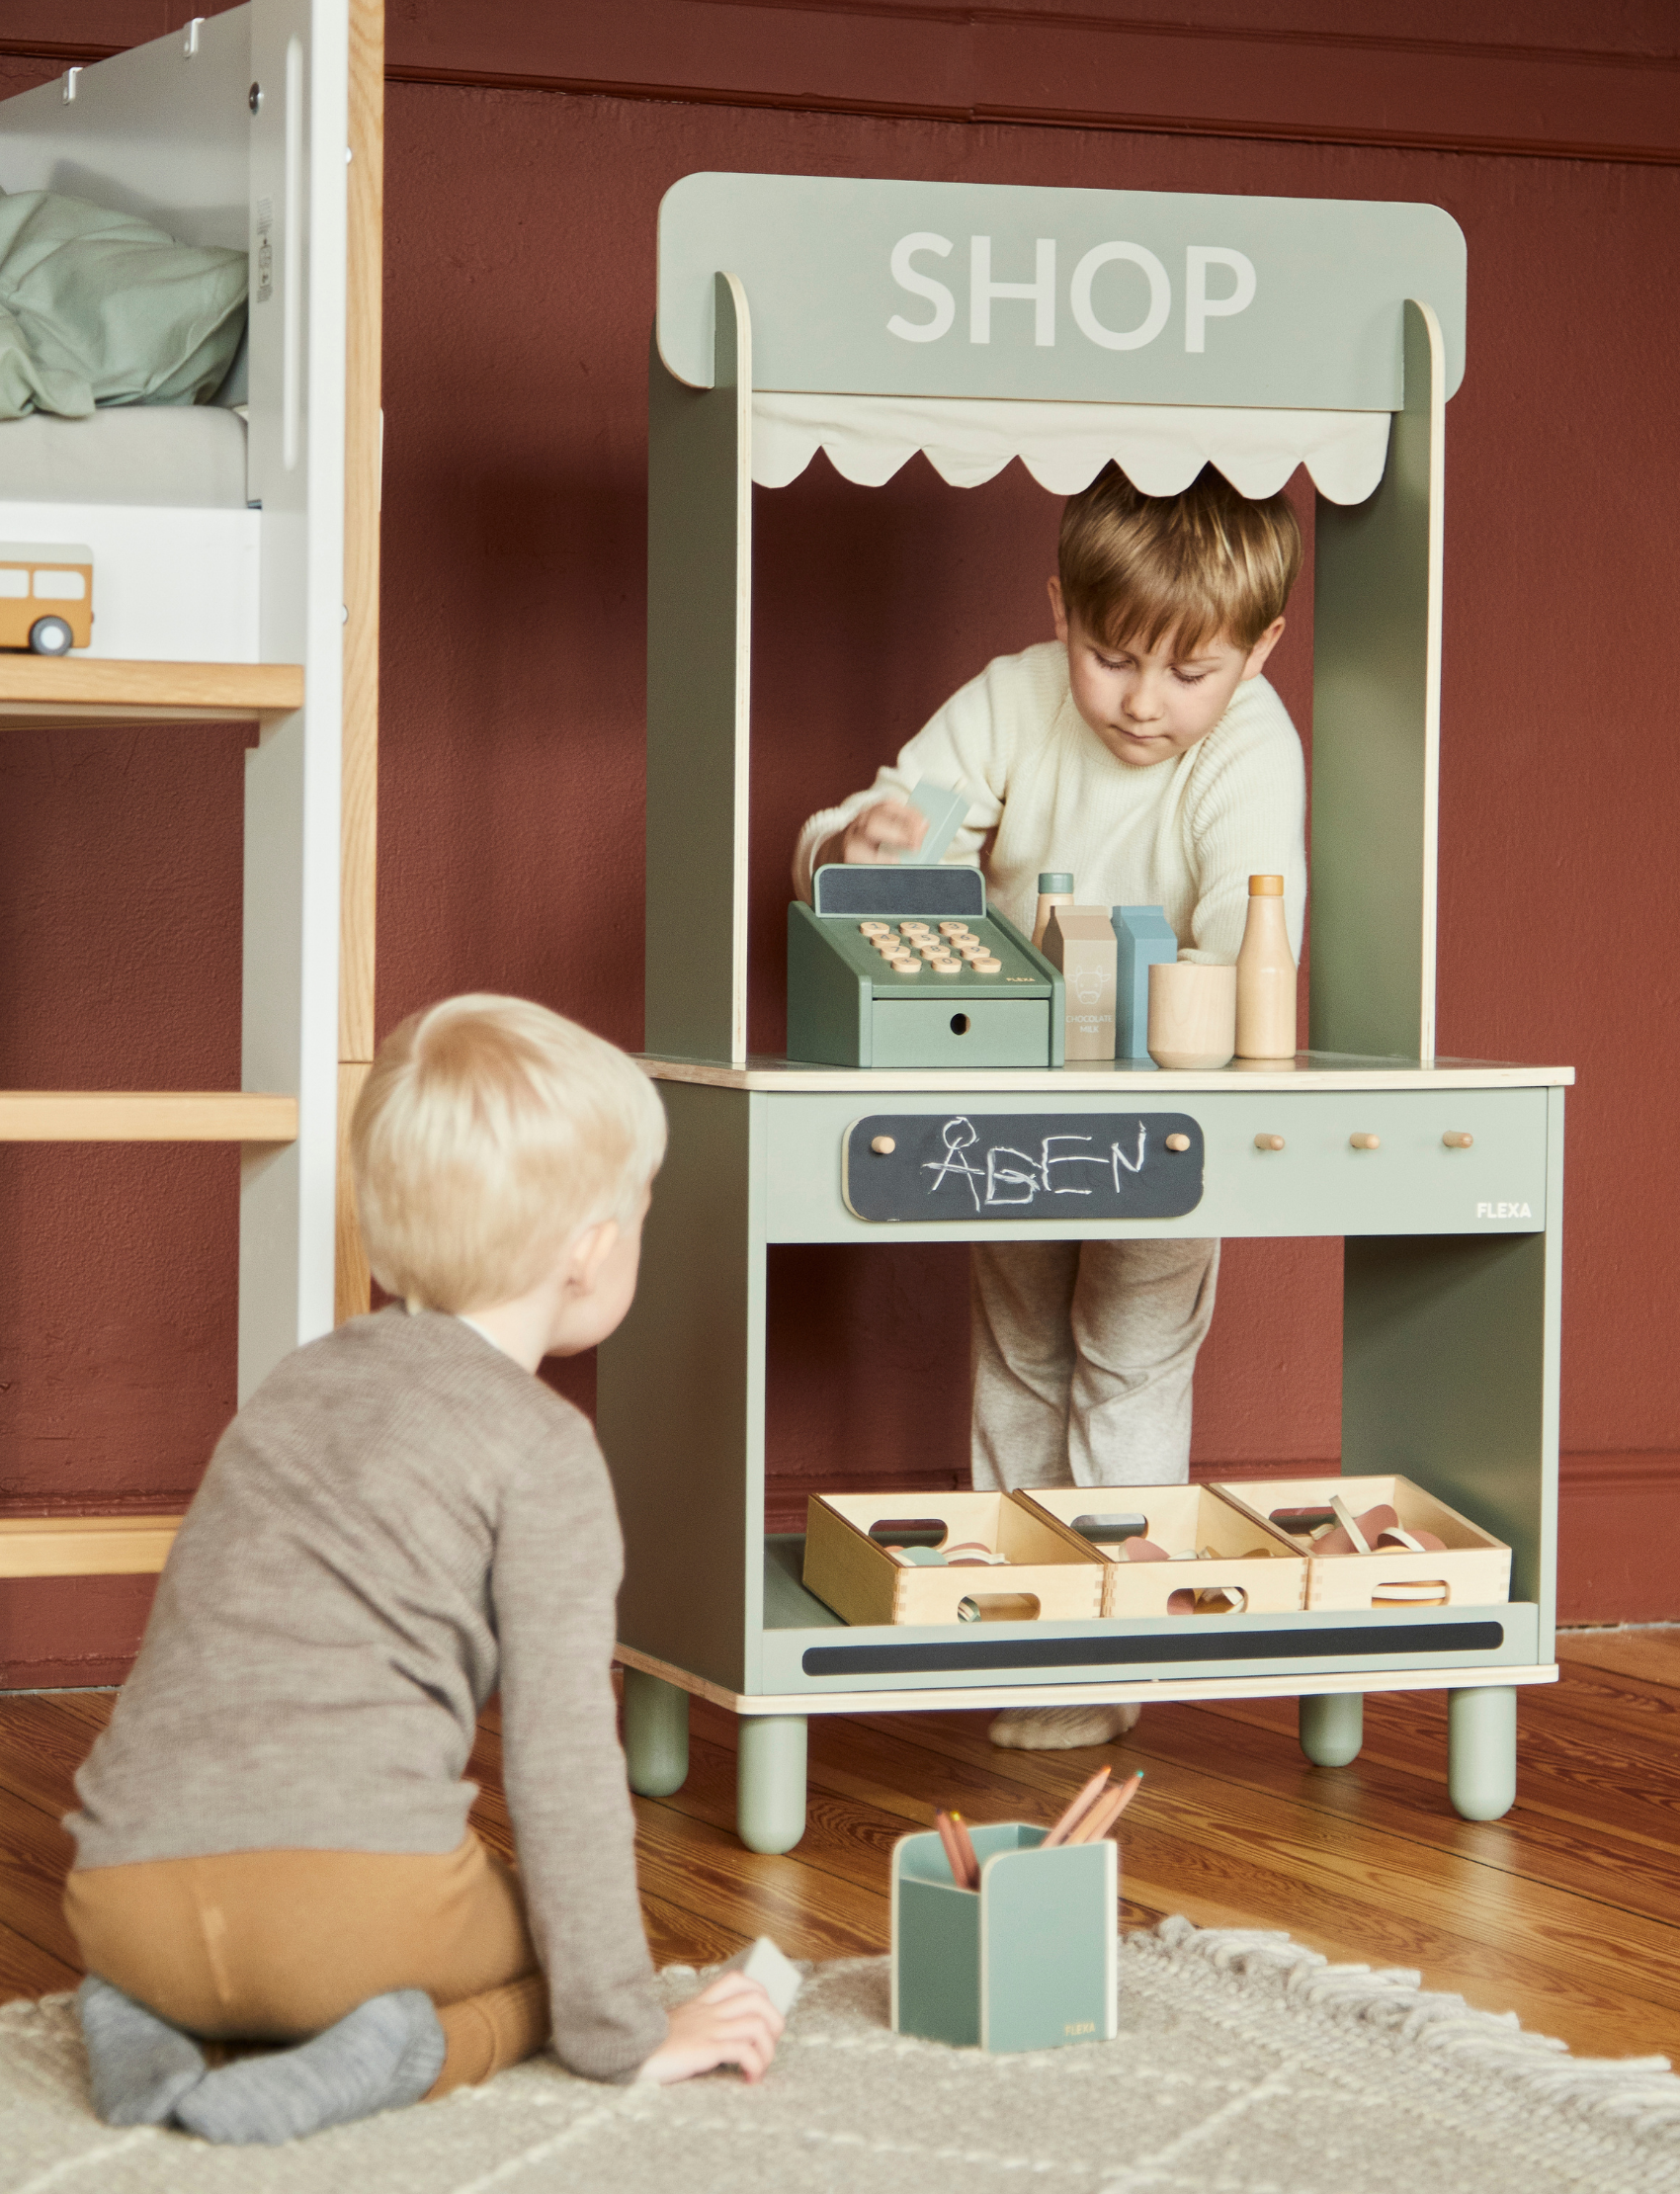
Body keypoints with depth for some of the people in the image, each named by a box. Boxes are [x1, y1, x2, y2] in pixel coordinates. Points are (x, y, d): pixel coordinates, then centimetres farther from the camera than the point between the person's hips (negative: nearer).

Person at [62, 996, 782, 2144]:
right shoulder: (544, 1451, 2)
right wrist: (621, 2031, 2)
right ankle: (413, 2046, -8)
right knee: (541, 1933, 22)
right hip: (350, 1869, -6)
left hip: (132, 1894, 6)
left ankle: (160, 2016, 5)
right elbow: (562, 1746, -3)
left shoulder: (301, 1381, 24)